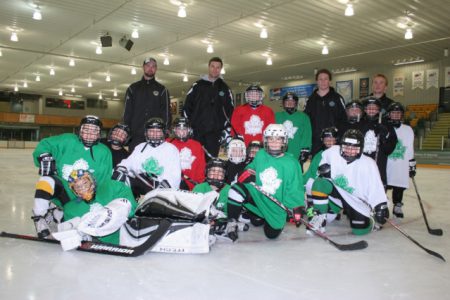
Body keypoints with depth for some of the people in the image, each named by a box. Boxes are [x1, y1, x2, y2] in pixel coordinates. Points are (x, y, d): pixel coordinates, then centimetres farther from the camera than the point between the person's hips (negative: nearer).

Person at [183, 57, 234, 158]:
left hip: (216, 131, 1)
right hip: (197, 130, 0)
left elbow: (230, 109, 13)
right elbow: (187, 106, 8)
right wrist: (189, 123, 0)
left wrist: (226, 125, 2)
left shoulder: (224, 87, 12)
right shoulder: (198, 85, 8)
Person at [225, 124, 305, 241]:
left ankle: (278, 219, 37)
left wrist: (297, 208, -12)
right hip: (257, 196, 2)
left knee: (272, 234, 3)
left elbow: (295, 189, -9)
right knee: (237, 189, -25)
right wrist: (249, 172, -12)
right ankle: (232, 222, -7)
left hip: (276, 204, -1)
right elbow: (252, 168, 11)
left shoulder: (291, 163, -15)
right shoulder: (260, 155, -6)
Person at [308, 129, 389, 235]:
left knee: (361, 229, -14)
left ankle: (370, 221, 25)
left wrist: (381, 207, -23)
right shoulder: (333, 152, -15)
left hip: (357, 201, -1)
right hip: (336, 192, 2)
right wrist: (324, 167, -8)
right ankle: (319, 217, -12)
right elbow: (324, 157, 10)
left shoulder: (368, 164, -21)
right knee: (320, 183, -28)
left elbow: (376, 188, -19)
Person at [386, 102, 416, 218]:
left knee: (399, 187, 8)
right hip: (385, 165, -2)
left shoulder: (408, 130, 6)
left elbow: (410, 150, 10)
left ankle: (397, 206, 25)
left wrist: (412, 166, 10)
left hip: (401, 167, 2)